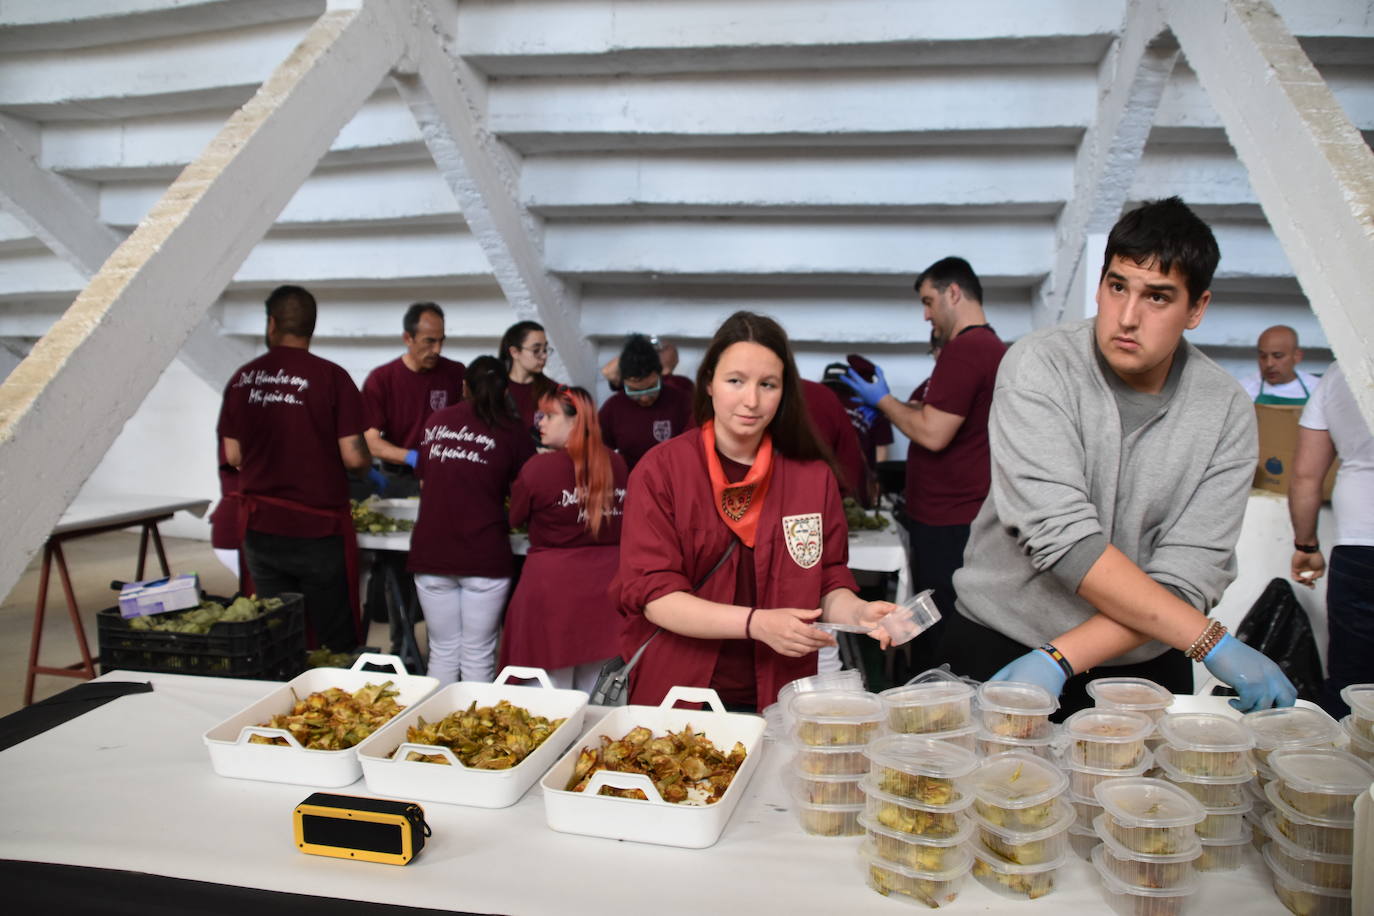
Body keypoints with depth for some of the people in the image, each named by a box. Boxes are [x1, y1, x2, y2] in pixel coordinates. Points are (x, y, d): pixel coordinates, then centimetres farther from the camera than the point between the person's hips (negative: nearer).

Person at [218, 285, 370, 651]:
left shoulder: (242, 378, 1)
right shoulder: (330, 377, -11)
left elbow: (233, 455, 7)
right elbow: (353, 456, -14)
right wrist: (368, 465, 9)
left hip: (258, 527, 4)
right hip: (318, 527, -4)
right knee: (335, 640, 7)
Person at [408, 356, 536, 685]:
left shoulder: (435, 422, 9)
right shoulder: (511, 432, 0)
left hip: (431, 550, 3)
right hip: (485, 555, -3)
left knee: (442, 653, 14)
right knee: (478, 658, 7)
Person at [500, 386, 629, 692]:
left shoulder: (539, 467, -12)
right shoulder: (617, 465, -1)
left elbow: (515, 517, 2)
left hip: (553, 581, -4)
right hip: (605, 583, 5)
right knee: (595, 698, 17)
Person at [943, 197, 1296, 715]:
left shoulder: (1226, 413, -8)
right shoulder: (1039, 366, -16)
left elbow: (1186, 579, -14)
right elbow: (1060, 536, -26)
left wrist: (1060, 658, -26)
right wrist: (1214, 642, -26)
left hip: (1143, 664, 2)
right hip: (999, 647, -2)